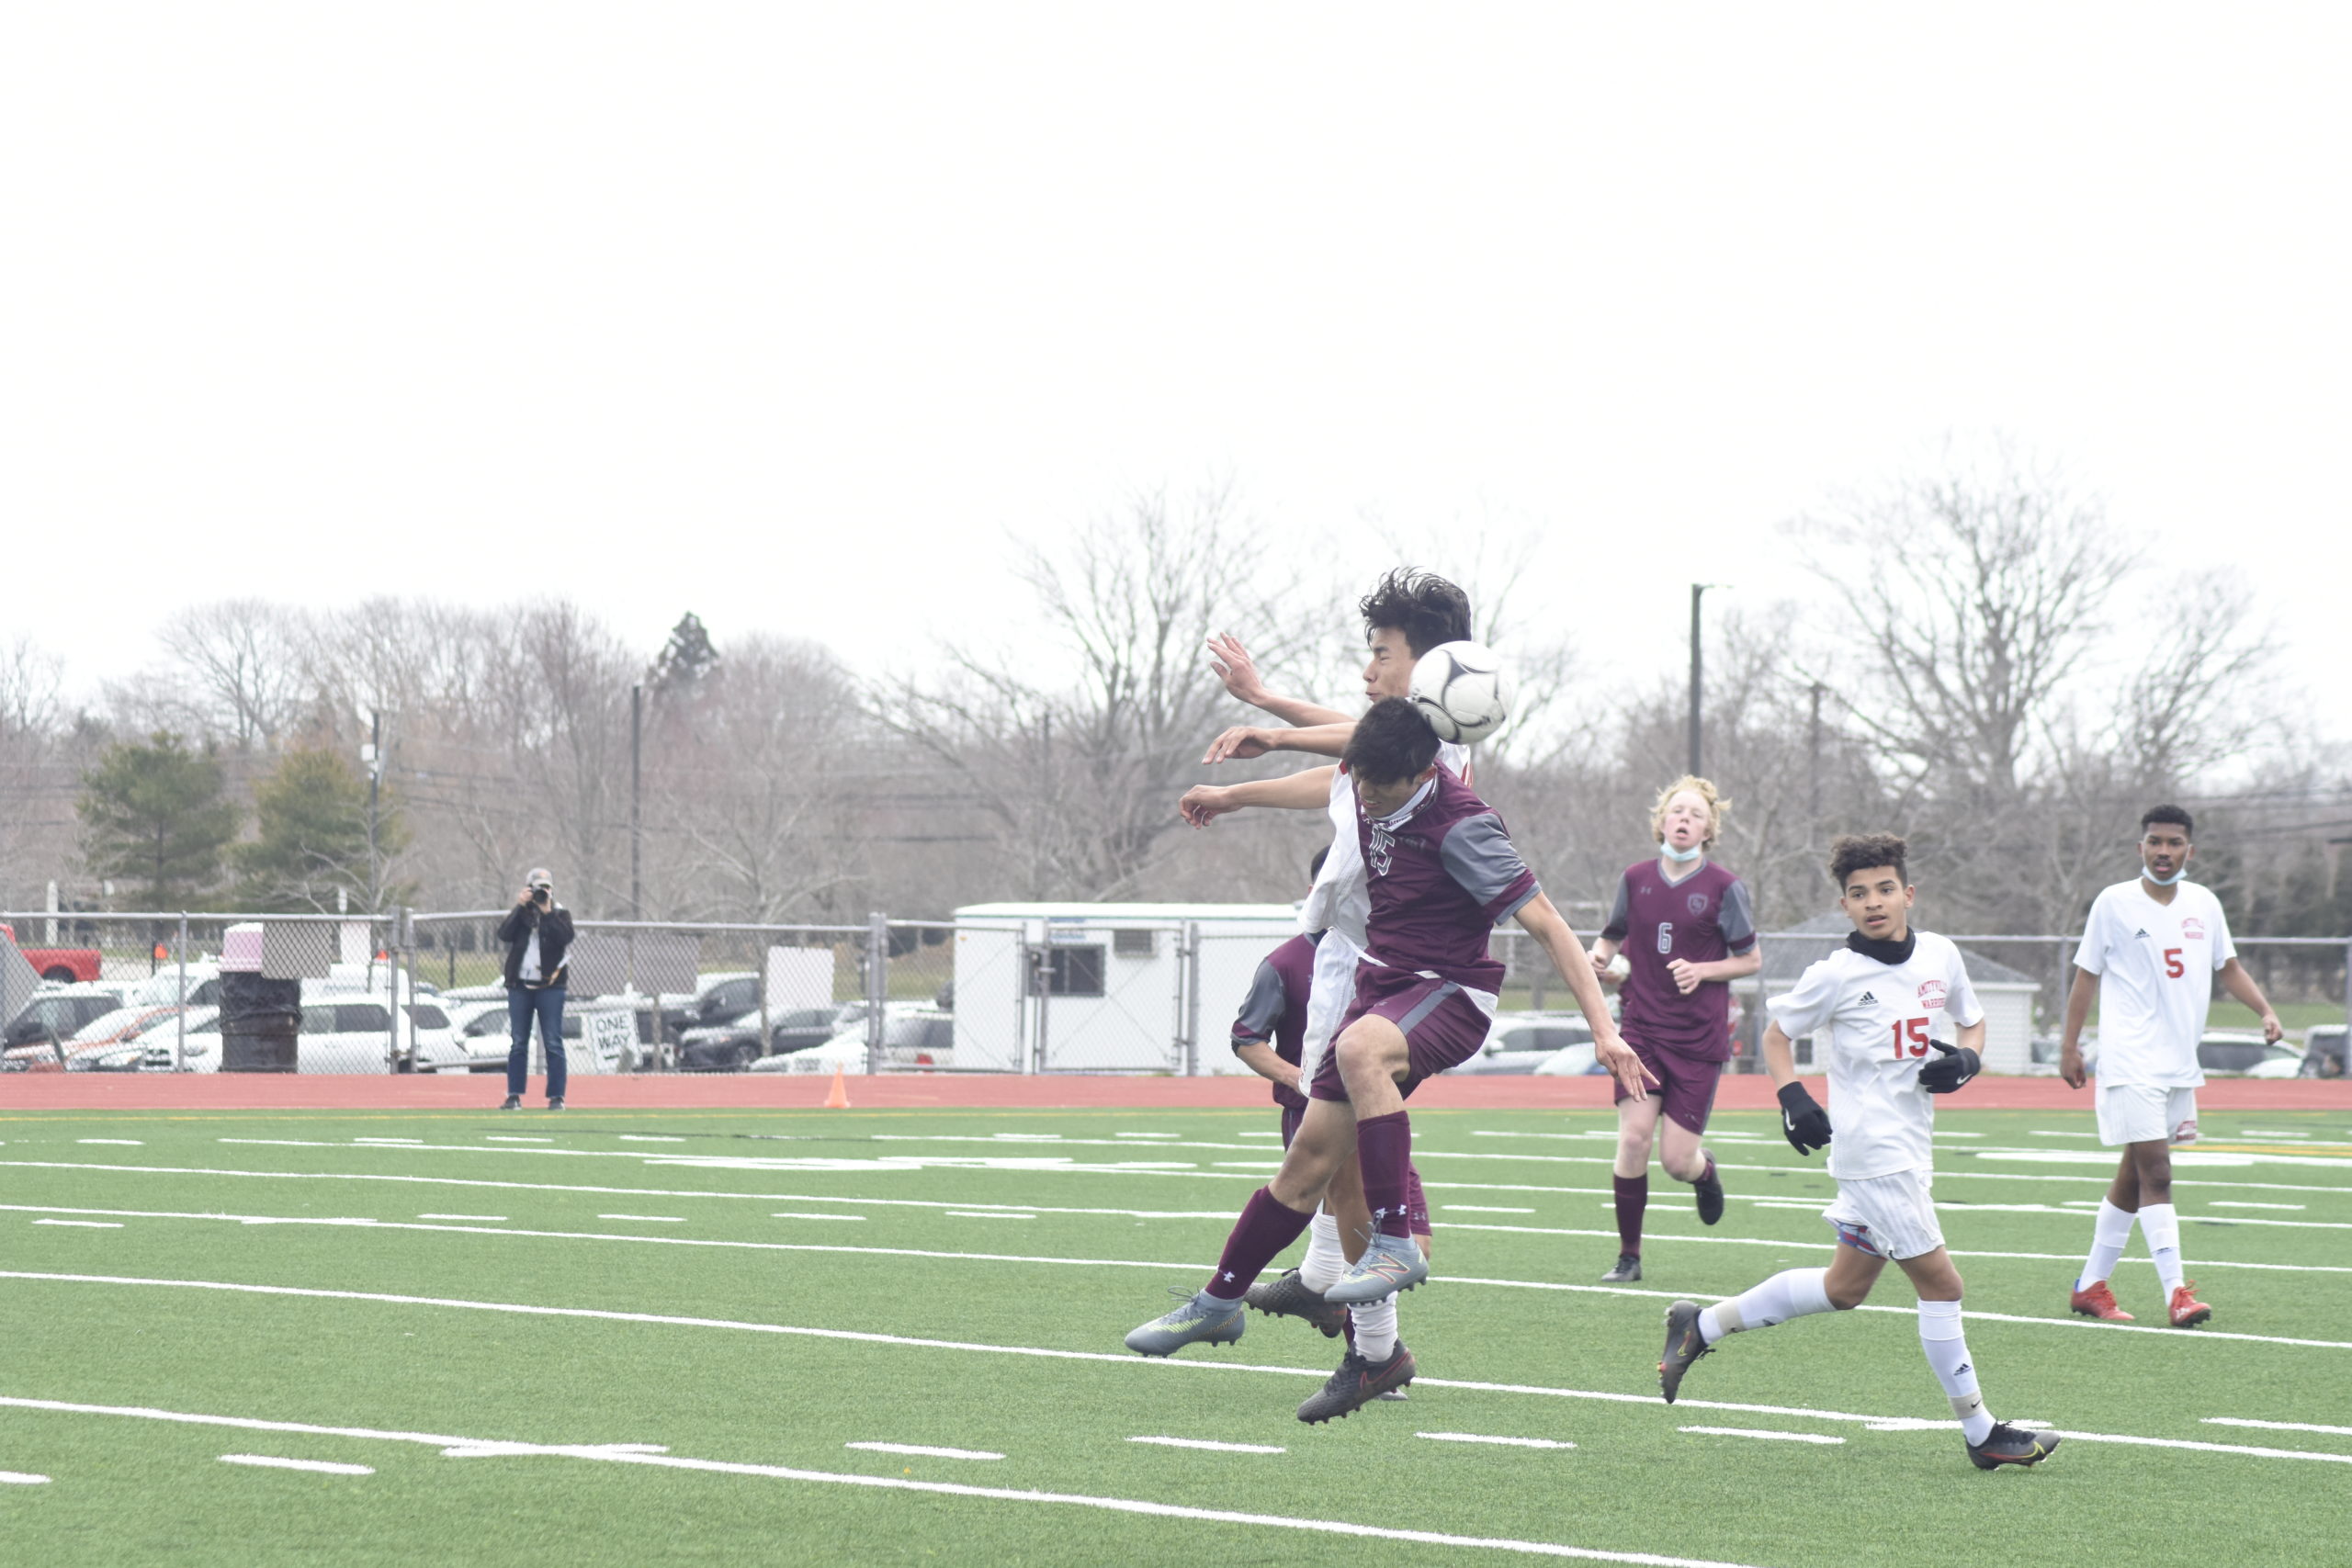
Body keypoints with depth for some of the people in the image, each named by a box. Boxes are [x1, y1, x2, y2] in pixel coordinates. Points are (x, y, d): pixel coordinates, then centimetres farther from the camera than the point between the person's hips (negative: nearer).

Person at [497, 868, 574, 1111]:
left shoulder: (560, 914, 6)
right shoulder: (519, 914, 11)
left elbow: (566, 937, -13)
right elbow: (504, 934, -8)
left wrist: (547, 912, -14)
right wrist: (521, 906, -12)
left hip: (549, 986, -2)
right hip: (520, 986, 2)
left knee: (553, 1043, -4)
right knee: (518, 1043, 3)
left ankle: (556, 1097, -2)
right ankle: (514, 1096, 4)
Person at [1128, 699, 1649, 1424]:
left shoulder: (1460, 826, -23)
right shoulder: (1367, 791, 0)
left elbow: (1545, 923, -23)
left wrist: (1603, 1027, -28)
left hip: (1448, 992, -8)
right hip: (1383, 983, 8)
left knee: (1360, 1049, -40)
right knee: (1310, 1157, 6)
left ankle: (1395, 1244, -37)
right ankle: (1220, 1302, 19)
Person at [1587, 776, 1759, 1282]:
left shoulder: (1724, 888, -5)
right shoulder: (1636, 878, 4)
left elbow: (1751, 959, 3)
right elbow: (1613, 936, 18)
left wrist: (1701, 971, -13)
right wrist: (1599, 958, -4)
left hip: (1699, 1036, -2)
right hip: (1641, 1027, 2)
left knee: (1676, 1159, -4)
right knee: (1634, 1135, -15)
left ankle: (1705, 1170, 37)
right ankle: (1628, 1255, -1)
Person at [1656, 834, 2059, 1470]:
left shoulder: (1941, 957, 6)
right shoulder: (1837, 975, -9)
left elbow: (1973, 1023, 20)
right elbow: (1776, 1035, 3)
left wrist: (1966, 1060, -2)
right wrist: (1792, 1097, -13)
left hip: (1910, 1148, 7)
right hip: (1872, 1149, -7)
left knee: (1845, 1288, 16)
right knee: (1939, 1281, -8)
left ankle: (1700, 1326, 27)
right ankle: (1980, 1431, 0)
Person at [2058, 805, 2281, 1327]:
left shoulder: (2204, 903, 9)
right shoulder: (2114, 903, -4)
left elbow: (2229, 966, 19)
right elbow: (2087, 975, 2)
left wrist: (2265, 1011, 5)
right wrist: (2069, 1045, 1)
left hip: (2180, 1063, 6)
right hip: (2131, 1063, -6)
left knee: (2134, 1176, 12)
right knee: (2155, 1172, -15)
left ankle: (2091, 1285, 22)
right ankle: (2176, 1293, -19)